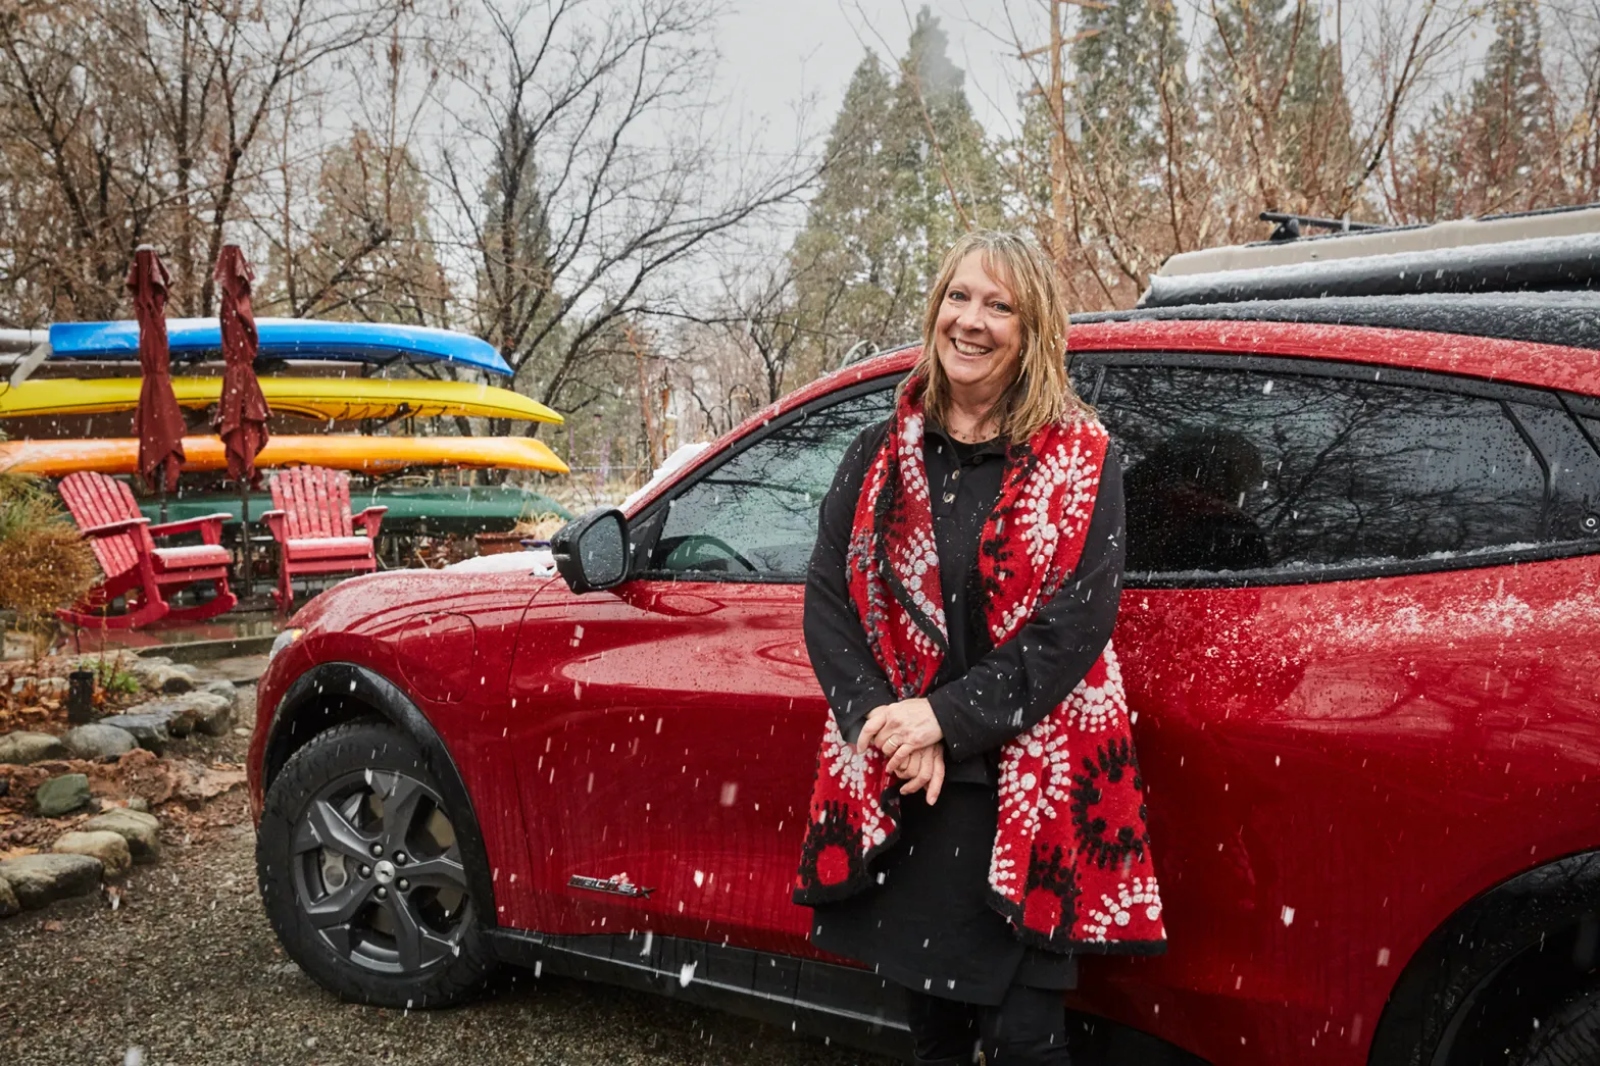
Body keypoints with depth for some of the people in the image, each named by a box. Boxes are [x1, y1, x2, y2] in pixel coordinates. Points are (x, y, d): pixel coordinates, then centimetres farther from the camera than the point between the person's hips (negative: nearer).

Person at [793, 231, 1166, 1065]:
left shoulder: (1079, 463, -3)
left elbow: (1079, 621, -11)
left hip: (1030, 794, -3)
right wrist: (891, 729, -12)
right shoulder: (880, 455, 5)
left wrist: (946, 716, -17)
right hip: (898, 793, 3)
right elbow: (826, 600, 1)